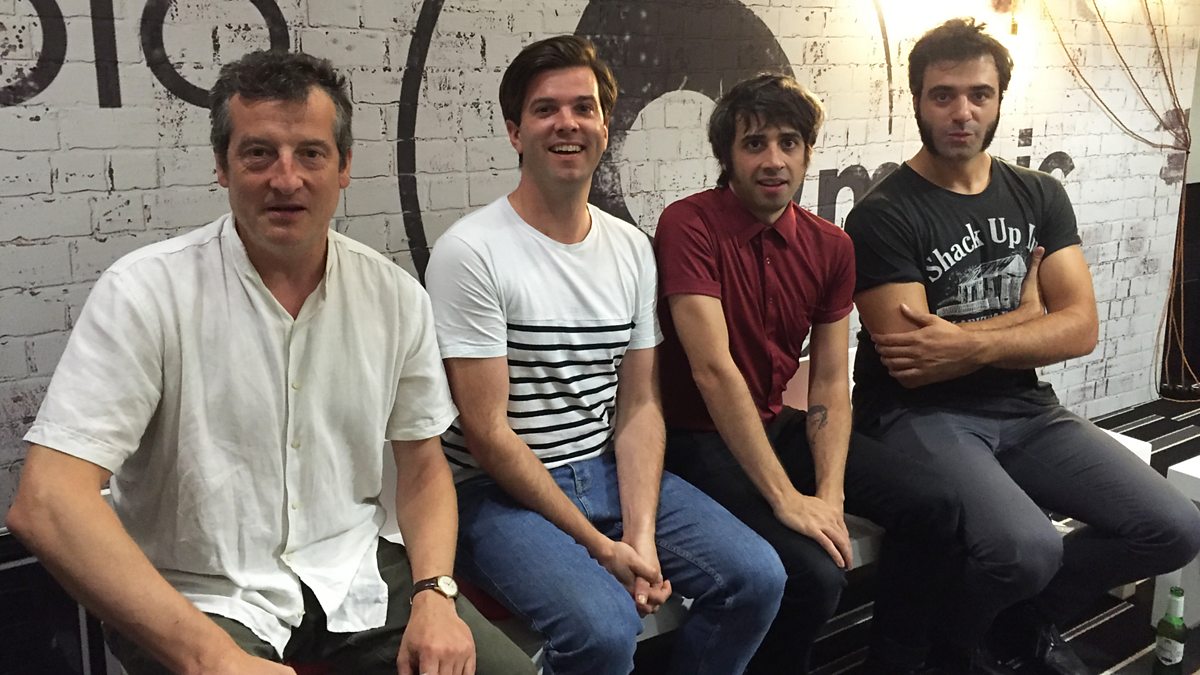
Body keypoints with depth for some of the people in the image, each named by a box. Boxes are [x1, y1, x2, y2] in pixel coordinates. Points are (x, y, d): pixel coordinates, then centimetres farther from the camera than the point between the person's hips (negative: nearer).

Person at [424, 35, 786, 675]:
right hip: (501, 490, -5)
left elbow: (639, 406, 4)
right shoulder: (470, 252, -13)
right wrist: (601, 547, -15)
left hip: (609, 471, 6)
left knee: (756, 577, -8)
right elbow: (486, 433, -14)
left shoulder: (632, 249, 6)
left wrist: (641, 537, -11)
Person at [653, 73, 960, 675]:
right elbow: (714, 370, -25)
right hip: (701, 439, -7)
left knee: (934, 506, -4)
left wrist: (830, 493, -14)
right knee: (814, 573, -25)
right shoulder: (689, 226, -18)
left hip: (779, 424, 7)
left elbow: (829, 383, 1)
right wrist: (786, 499, -26)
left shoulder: (830, 246, 2)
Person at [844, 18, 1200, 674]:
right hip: (920, 415, -6)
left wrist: (972, 344, -19)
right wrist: (1025, 316, -6)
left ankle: (1032, 615, 19)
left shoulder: (1039, 195, 8)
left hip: (1023, 408, 6)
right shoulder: (883, 216, -10)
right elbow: (909, 362, -16)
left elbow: (1080, 327, -2)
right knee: (1027, 548, -30)